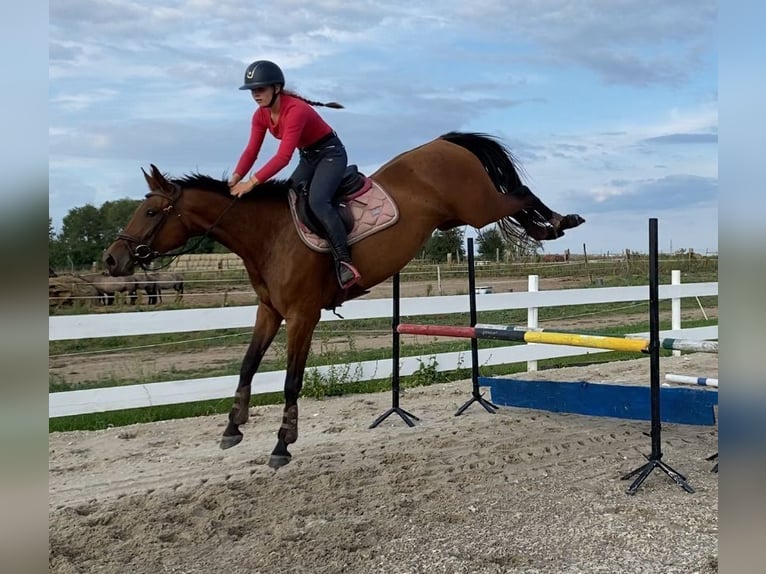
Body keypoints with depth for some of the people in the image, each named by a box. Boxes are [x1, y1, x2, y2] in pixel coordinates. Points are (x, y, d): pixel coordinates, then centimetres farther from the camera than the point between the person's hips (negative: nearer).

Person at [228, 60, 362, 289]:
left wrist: (252, 182, -41)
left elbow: (283, 157, -37)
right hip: (308, 157, 9)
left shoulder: (295, 110, -30)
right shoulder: (261, 115, -4)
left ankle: (344, 261, -29)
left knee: (317, 201, -29)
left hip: (331, 154, -9)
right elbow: (252, 151, -6)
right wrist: (236, 178, -22)